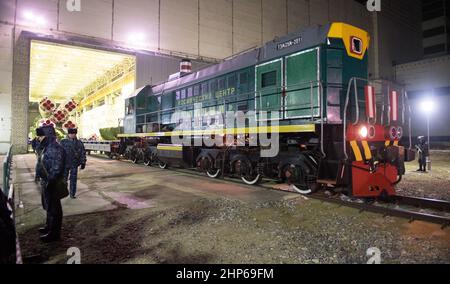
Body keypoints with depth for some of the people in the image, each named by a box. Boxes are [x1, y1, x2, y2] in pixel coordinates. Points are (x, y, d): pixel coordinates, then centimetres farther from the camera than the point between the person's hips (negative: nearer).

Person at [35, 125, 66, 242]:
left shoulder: (55, 149, -24)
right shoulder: (46, 147, 9)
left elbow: (57, 169, -26)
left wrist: (50, 182, -23)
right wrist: (43, 180, 19)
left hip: (51, 184, -10)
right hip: (45, 182, 10)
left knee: (53, 208, 2)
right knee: (48, 206, 24)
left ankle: (54, 233, 15)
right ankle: (49, 226, 42)